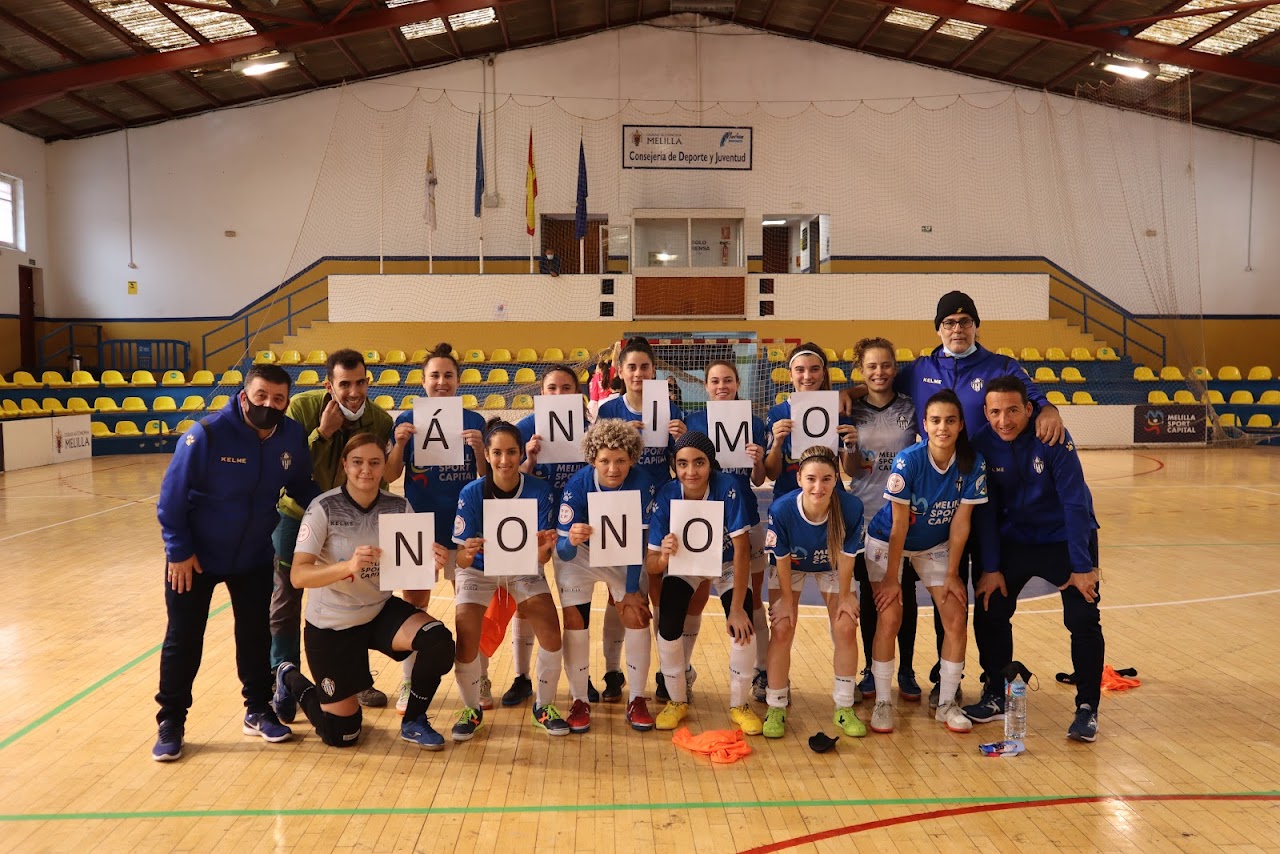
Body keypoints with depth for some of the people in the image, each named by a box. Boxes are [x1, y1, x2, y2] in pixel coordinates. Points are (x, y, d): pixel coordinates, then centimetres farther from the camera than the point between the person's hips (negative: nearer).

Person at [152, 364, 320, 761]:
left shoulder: (293, 437, -12)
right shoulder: (206, 434, -25)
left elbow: (302, 487, 2)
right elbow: (171, 497, -18)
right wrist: (179, 552, -16)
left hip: (255, 557, 4)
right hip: (196, 556, -3)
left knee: (256, 636, 14)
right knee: (183, 640, 8)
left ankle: (258, 710, 31)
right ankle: (171, 722, 24)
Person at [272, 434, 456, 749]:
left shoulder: (399, 507, -8)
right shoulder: (324, 508, -19)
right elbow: (298, 576, -27)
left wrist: (432, 561, -34)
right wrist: (348, 565, -45)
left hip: (380, 611, 3)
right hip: (331, 623, -3)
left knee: (439, 640, -25)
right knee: (342, 734, 3)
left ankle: (413, 722, 0)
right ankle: (291, 681, 33)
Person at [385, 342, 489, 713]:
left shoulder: (474, 421, 0)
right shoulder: (407, 421, 0)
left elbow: (487, 479, 0)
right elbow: (390, 476, -1)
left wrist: (478, 447, -18)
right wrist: (400, 442, -18)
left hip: (464, 527, 0)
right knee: (414, 606, 8)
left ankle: (480, 681, 22)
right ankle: (408, 683, 23)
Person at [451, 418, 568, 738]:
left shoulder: (539, 490, -18)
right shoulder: (471, 493, -19)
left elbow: (542, 556, -16)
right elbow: (462, 558, -17)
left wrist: (544, 549, -40)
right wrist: (467, 553, -41)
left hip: (524, 568, 1)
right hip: (478, 569, 0)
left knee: (551, 630, -19)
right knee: (466, 633, -22)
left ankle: (544, 707, 5)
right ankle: (471, 709, 5)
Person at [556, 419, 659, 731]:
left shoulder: (641, 484, -27)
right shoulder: (577, 486, -29)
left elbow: (638, 540, -15)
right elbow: (564, 551, -29)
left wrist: (632, 590, -13)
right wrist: (571, 541, -53)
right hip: (580, 555, -1)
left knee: (636, 616, -10)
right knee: (575, 621, -10)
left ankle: (637, 699, 5)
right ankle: (580, 701, 7)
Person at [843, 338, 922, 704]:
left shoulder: (911, 408, 0)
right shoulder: (853, 412, 1)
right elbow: (849, 469, 0)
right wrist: (846, 441, -18)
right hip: (867, 513, 1)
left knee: (905, 592, 6)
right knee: (868, 592, 8)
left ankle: (906, 672, 20)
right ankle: (872, 670, 21)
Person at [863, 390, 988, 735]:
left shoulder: (973, 464, -19)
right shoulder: (908, 460, -27)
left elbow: (960, 522, -12)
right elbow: (899, 526, -22)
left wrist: (952, 574, -8)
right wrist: (891, 578, -16)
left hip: (935, 547, 4)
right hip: (887, 543, -3)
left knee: (957, 619, -4)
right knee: (889, 618, -13)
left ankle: (947, 704, 12)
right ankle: (882, 702, 2)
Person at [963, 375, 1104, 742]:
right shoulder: (983, 444, -13)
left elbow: (1076, 503, -22)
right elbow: (985, 509, -6)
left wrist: (1082, 566, -22)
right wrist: (990, 567, -6)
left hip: (1066, 538, -3)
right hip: (1014, 540, 3)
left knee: (1084, 621, -9)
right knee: (989, 613, 0)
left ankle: (1087, 709, 8)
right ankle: (997, 697, 18)